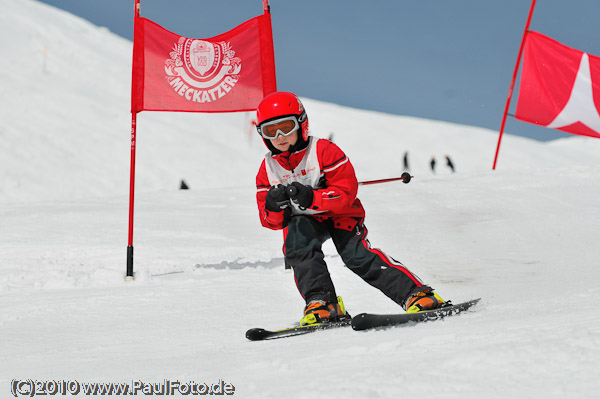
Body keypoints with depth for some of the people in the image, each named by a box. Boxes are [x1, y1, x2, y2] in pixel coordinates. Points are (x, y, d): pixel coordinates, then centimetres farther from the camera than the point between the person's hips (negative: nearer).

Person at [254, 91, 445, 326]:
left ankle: (416, 294, -25)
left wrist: (311, 198, -36)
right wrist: (273, 207, -26)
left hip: (340, 213, -3)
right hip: (304, 221, 3)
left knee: (356, 255, -25)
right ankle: (321, 303, -29)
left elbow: (347, 191, -22)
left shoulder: (324, 151, -16)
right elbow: (271, 222, -1)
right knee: (297, 247, -30)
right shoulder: (268, 169, -3)